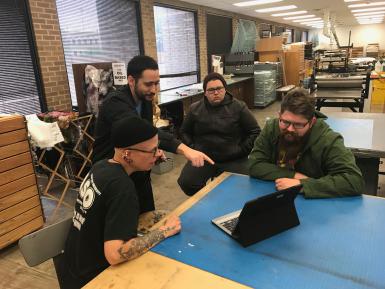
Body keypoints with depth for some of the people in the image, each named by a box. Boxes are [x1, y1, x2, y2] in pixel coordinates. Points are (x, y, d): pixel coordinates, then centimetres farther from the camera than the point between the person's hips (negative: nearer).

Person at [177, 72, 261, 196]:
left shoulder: (239, 107, 0)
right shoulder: (195, 109, 8)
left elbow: (255, 132, 4)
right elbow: (184, 132, 20)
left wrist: (242, 150, -6)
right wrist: (192, 148, 4)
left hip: (233, 160, -2)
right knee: (186, 183, -19)